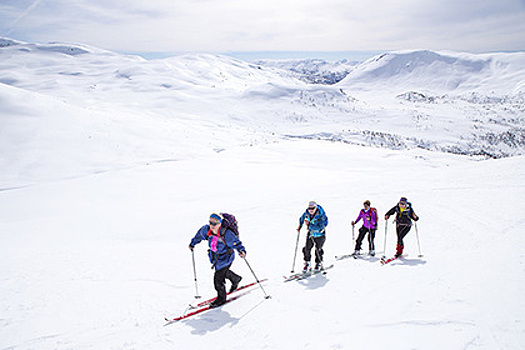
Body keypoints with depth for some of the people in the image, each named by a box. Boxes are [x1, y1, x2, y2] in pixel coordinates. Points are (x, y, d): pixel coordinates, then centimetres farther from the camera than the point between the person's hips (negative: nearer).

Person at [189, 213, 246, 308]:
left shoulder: (226, 234, -34)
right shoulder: (206, 230, -18)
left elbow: (236, 243, -28)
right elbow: (199, 235, 4)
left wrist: (242, 251, -46)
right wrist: (193, 243, 18)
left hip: (225, 257, -7)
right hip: (214, 256, 7)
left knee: (218, 278, -5)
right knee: (223, 272, 30)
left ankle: (221, 298, 21)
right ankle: (236, 279, 61)